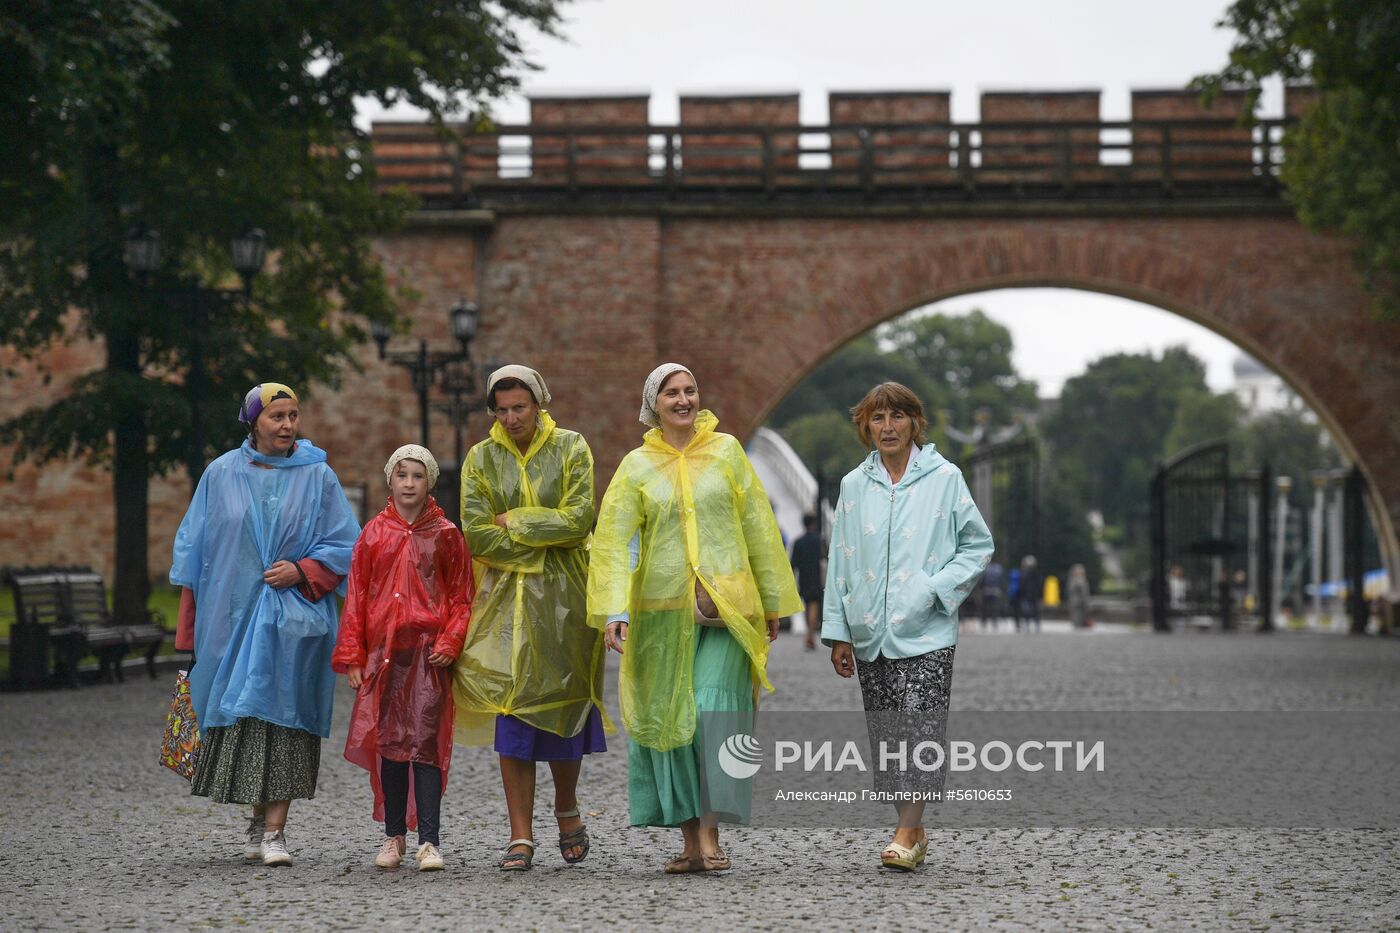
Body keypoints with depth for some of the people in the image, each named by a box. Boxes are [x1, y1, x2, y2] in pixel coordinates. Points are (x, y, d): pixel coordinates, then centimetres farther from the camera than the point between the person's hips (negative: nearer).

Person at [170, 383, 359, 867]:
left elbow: (345, 545, 4)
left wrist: (302, 571, -12)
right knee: (236, 714, 2)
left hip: (294, 618, -2)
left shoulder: (317, 476, 4)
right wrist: (190, 622, 7)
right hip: (230, 617, 2)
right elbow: (194, 546, 11)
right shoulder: (221, 475, 7)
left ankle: (272, 829, -7)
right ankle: (262, 822, 17)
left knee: (281, 716, -7)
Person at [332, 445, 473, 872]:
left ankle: (429, 841, -9)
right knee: (388, 743, 6)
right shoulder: (374, 534, 9)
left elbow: (462, 598, 6)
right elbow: (356, 596, 9)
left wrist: (449, 643, -8)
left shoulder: (445, 535, 5)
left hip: (428, 651, -2)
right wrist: (351, 654, 3)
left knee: (426, 743, -8)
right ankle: (393, 837, 16)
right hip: (383, 651, 2)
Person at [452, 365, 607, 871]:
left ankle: (567, 810, 27)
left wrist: (513, 521, -8)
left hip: (562, 600, -1)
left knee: (563, 703, 1)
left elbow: (579, 519, -10)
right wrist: (545, 538, -8)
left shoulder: (570, 449, 2)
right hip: (507, 597, 1)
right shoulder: (481, 458, 6)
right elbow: (476, 534, -4)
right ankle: (521, 835, -4)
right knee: (513, 709, -6)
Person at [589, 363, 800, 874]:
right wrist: (614, 610, -14)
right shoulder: (636, 467, 6)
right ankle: (690, 841, 10)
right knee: (671, 716, 3)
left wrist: (772, 601, 10)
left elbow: (758, 526, 10)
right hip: (663, 609, 1)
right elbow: (613, 539, -2)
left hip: (726, 604, -1)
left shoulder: (726, 451, 7)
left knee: (716, 711, -13)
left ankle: (710, 836, -11)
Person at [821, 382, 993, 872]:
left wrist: (939, 589, -8)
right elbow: (839, 561, 12)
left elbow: (978, 544, 5)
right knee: (886, 731, 5)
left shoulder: (944, 478, 1)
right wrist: (837, 632, 8)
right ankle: (913, 831, 14)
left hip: (925, 629, -4)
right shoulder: (854, 486, 10)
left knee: (919, 726, -12)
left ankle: (908, 830, -10)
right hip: (870, 631, 4)